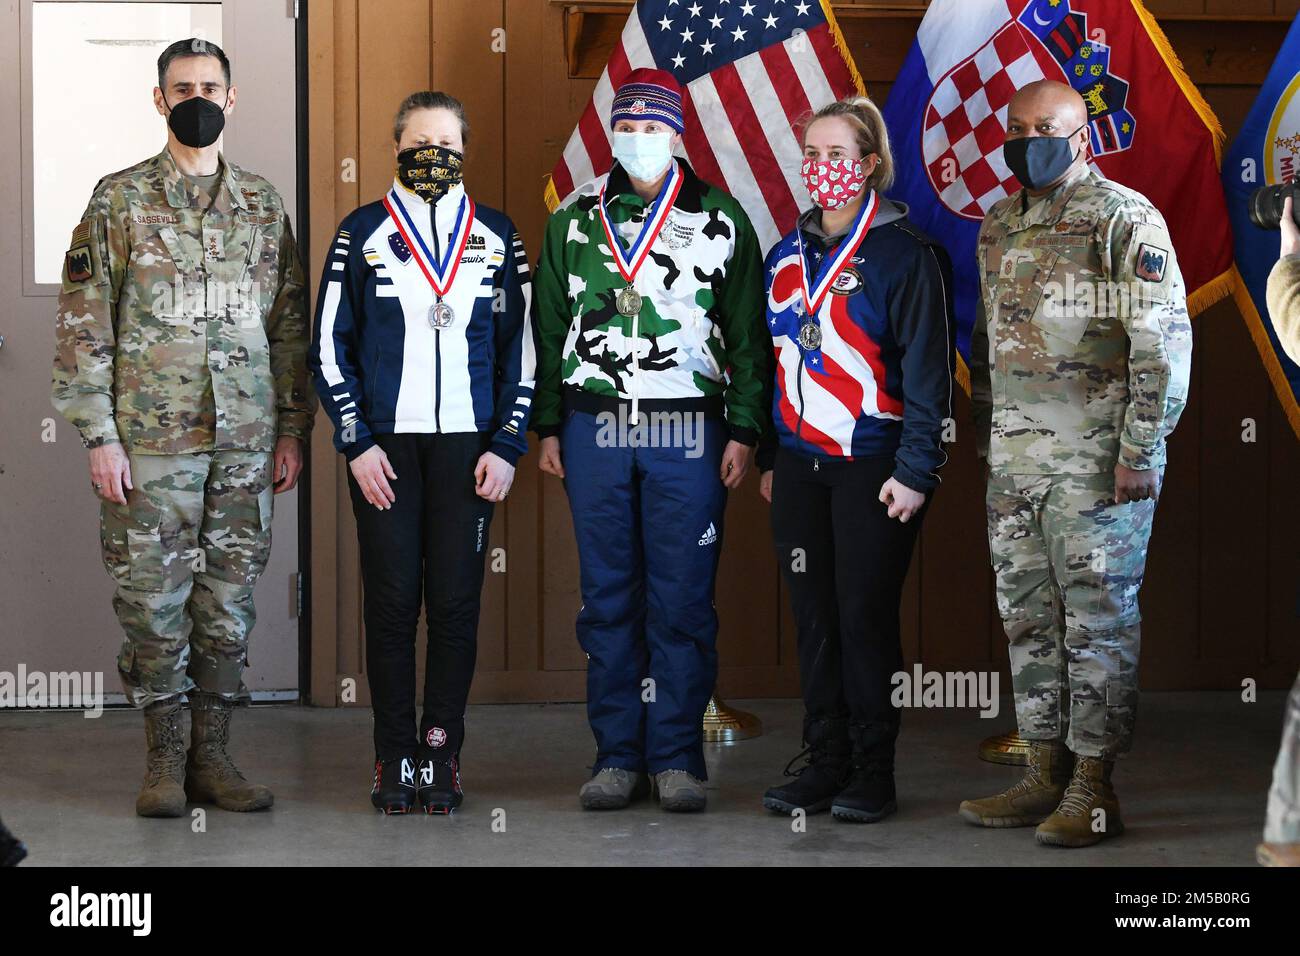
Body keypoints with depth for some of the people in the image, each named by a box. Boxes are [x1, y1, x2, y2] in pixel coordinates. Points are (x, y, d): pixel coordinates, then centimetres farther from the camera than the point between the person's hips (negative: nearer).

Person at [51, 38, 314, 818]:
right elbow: (84, 328, -3)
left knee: (230, 605, 6)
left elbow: (290, 327, 12)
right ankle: (166, 761, 10)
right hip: (152, 440, -3)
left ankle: (214, 755, 15)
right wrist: (100, 437, -9)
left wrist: (293, 430, 6)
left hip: (246, 440, 3)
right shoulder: (118, 202, 0)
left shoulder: (265, 205, 10)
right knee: (155, 604, 1)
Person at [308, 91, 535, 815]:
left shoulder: (497, 238, 9)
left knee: (456, 603, 0)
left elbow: (521, 349, 9)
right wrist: (358, 444, -4)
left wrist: (507, 446, 0)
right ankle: (396, 760, 6)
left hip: (468, 446, 1)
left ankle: (443, 756, 6)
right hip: (384, 447, -1)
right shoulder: (362, 236, 6)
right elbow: (330, 349, 5)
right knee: (392, 602, -1)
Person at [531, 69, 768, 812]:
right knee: (608, 596, 4)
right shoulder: (575, 224, 12)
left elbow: (749, 334, 4)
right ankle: (618, 756, 10)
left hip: (688, 435, -2)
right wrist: (548, 427, 8)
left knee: (683, 598, -2)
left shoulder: (721, 221, 5)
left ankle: (678, 758, 5)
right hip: (594, 430, 2)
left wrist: (744, 432, -2)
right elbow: (551, 329, 14)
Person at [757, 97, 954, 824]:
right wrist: (769, 457, 16)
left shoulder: (905, 254, -6)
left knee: (866, 615, -3)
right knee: (815, 617, 7)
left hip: (873, 465, -5)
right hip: (799, 464, 5)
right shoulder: (789, 256, 12)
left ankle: (873, 771, 7)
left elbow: (930, 372, -8)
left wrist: (916, 471, -13)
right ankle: (825, 764, 14)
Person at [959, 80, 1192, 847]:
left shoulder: (1124, 220, -9)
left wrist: (1141, 450, -17)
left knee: (1098, 620, -3)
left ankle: (1094, 790, 2)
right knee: (1029, 618, 11)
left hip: (1096, 461, -8)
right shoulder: (999, 227, 14)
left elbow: (1166, 341, -13)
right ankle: (1046, 775, 19)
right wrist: (985, 433, 18)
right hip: (1015, 462, 8)